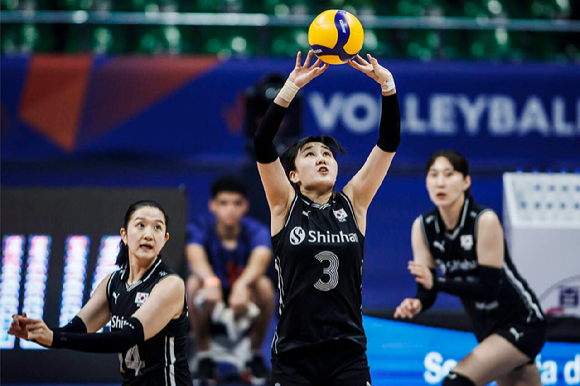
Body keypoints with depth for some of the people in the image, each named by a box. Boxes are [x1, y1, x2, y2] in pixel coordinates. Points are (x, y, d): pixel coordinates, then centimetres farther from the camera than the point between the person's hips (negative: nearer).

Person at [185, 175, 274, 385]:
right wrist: (211, 281, -59)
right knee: (194, 283, -31)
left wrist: (242, 285, -60)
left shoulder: (256, 231, -15)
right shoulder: (200, 227, -14)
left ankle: (255, 356, -9)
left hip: (246, 311, 0)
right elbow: (196, 257, -36)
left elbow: (260, 259, -37)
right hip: (211, 309, 0)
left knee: (264, 284, -31)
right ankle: (204, 357, -13)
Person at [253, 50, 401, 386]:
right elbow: (262, 143, -9)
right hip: (294, 355, -1)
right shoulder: (286, 206, 4)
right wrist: (292, 86, -18)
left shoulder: (353, 203, 9)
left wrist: (387, 83, -9)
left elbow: (389, 142, 2)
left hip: (349, 355, 2)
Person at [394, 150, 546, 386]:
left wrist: (436, 282, -35)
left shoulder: (484, 221, -22)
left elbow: (489, 287, -25)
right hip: (488, 331, 6)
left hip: (520, 324, -6)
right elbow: (427, 292, -4)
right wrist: (416, 304, -27)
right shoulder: (423, 227, -5)